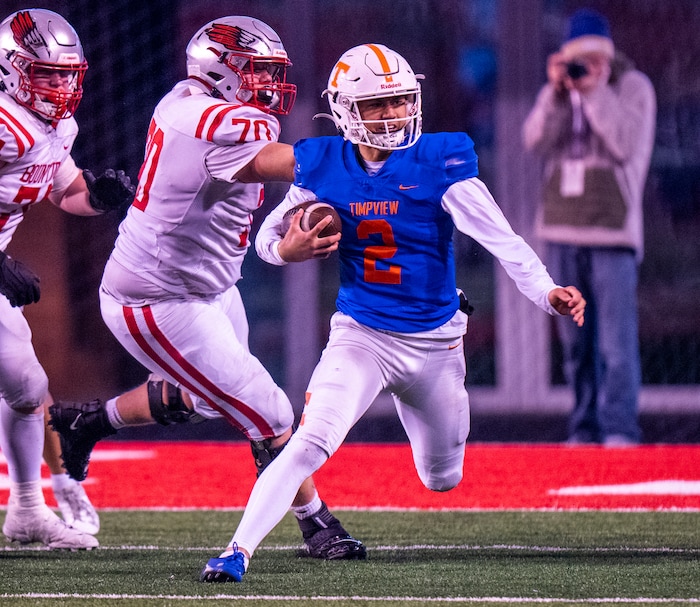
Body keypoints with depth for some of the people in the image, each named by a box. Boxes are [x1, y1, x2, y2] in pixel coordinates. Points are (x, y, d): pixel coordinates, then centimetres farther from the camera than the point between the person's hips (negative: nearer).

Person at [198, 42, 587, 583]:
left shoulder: (439, 162, -13)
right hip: (361, 335, 0)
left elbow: (500, 237, -18)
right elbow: (268, 237, 5)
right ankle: (239, 549, -20)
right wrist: (287, 249, -19)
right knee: (310, 445, -23)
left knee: (443, 479, 18)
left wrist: (547, 291, -32)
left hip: (435, 344, 1)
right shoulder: (324, 168, -6)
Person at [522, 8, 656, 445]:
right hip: (563, 229, 5)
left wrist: (595, 92, -17)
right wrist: (556, 92, -12)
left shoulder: (634, 86, -1)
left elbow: (626, 145, -13)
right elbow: (534, 141, -1)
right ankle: (586, 427, 12)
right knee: (576, 341, 7)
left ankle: (620, 428, -12)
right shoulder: (559, 91, 13)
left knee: (616, 338, -12)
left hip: (613, 230, -5)